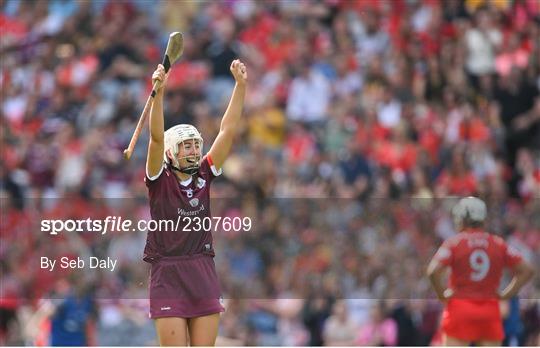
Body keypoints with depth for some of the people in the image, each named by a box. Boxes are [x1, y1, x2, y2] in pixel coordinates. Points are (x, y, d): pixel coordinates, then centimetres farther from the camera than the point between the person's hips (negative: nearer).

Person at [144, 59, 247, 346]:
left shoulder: (204, 176, 7)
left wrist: (240, 85, -2)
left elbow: (228, 130, 4)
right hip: (168, 275, -4)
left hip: (204, 275, 4)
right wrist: (159, 91, -28)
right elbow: (157, 138, -17)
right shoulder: (160, 179, -3)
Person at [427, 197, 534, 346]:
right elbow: (526, 271, 4)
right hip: (490, 310, 3)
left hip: (460, 308, -3)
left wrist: (441, 294, -3)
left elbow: (433, 271, -17)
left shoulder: (454, 242, -4)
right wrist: (506, 294, 7)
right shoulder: (498, 244, 6)